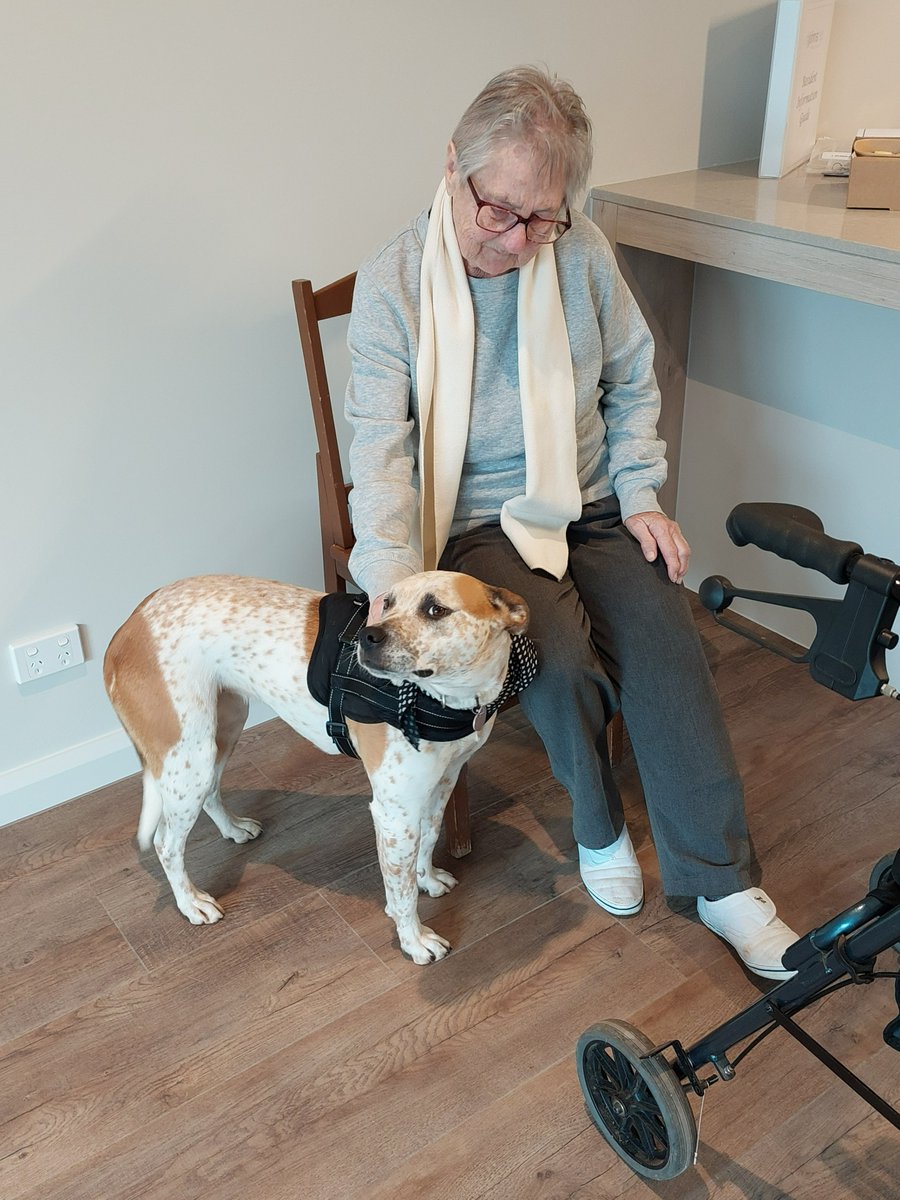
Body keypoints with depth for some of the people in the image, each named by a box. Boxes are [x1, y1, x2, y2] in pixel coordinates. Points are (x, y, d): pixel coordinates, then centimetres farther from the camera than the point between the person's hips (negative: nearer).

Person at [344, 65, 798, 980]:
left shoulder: (580, 252, -3)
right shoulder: (393, 284, -12)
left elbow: (632, 381, 9)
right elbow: (382, 447, -17)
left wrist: (642, 496, 0)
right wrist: (391, 579, -30)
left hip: (591, 505, 3)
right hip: (476, 523, -3)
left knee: (665, 641, -18)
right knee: (561, 656, -27)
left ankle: (719, 878, -4)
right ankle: (597, 827, 5)